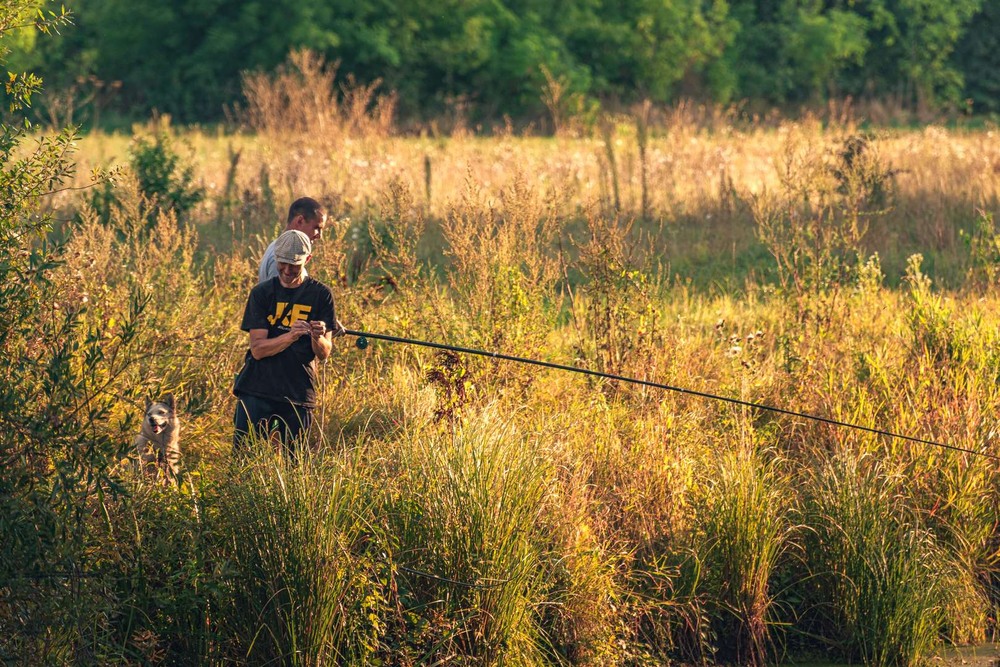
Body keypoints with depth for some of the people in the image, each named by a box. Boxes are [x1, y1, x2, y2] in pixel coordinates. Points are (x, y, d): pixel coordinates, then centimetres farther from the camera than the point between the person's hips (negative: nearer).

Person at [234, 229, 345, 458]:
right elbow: (258, 349, -7)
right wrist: (291, 336, -24)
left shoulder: (320, 295, 3)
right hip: (257, 388, 0)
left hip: (298, 394, 0)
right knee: (241, 457, -5)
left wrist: (318, 338, -22)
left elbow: (324, 354, 1)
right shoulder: (261, 293, 2)